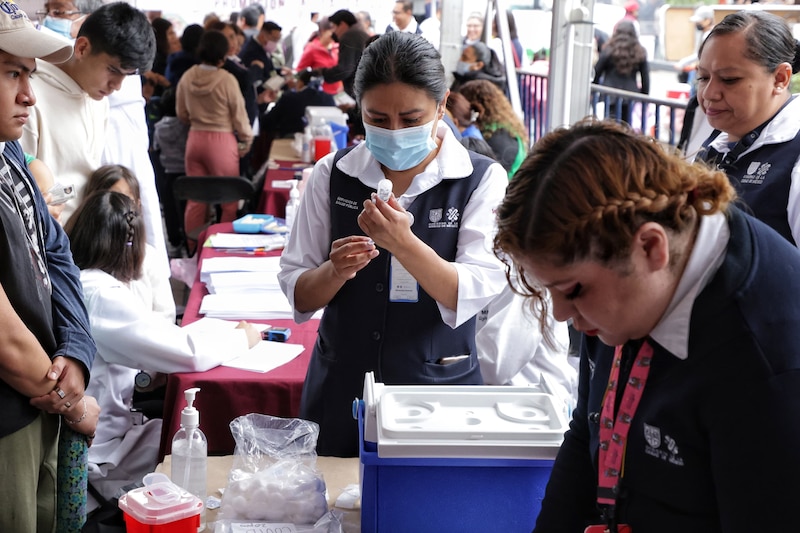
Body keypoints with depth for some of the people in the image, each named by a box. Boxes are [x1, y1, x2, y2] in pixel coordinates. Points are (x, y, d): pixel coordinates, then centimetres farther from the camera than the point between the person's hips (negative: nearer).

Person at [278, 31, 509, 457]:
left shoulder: (482, 179, -7)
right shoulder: (332, 174, 0)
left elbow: (472, 297, -16)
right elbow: (297, 296, 1)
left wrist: (404, 244, -31)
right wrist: (335, 271, -20)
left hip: (438, 390, -2)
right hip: (340, 390, 2)